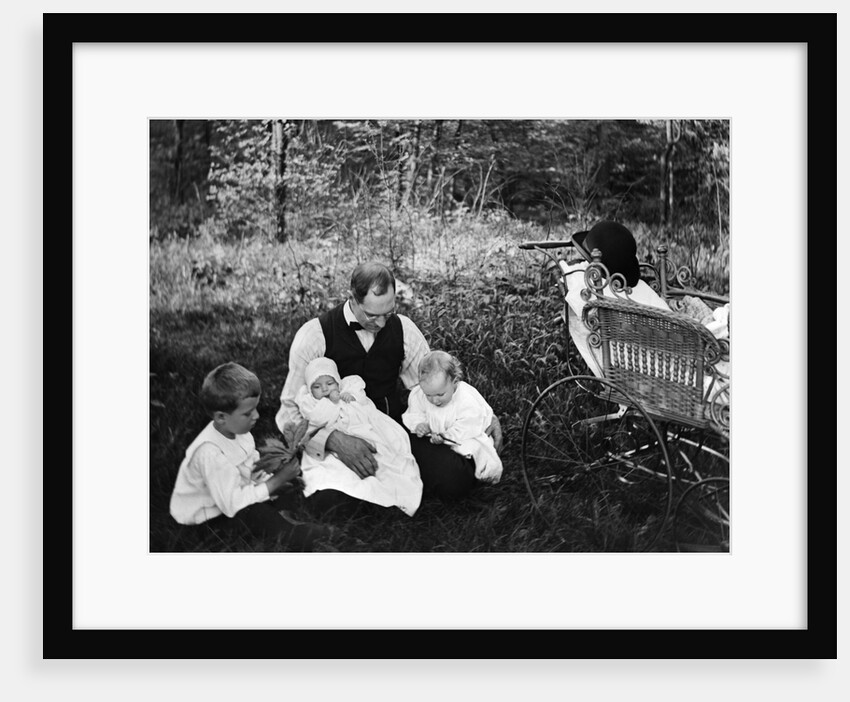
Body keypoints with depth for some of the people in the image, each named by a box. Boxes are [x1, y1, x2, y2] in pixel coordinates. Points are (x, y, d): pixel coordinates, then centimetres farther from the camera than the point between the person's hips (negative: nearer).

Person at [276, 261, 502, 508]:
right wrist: (334, 440, -29)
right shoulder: (315, 335, -11)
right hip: (341, 438, -2)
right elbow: (290, 411, -11)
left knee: (455, 480, -21)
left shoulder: (402, 328, 1)